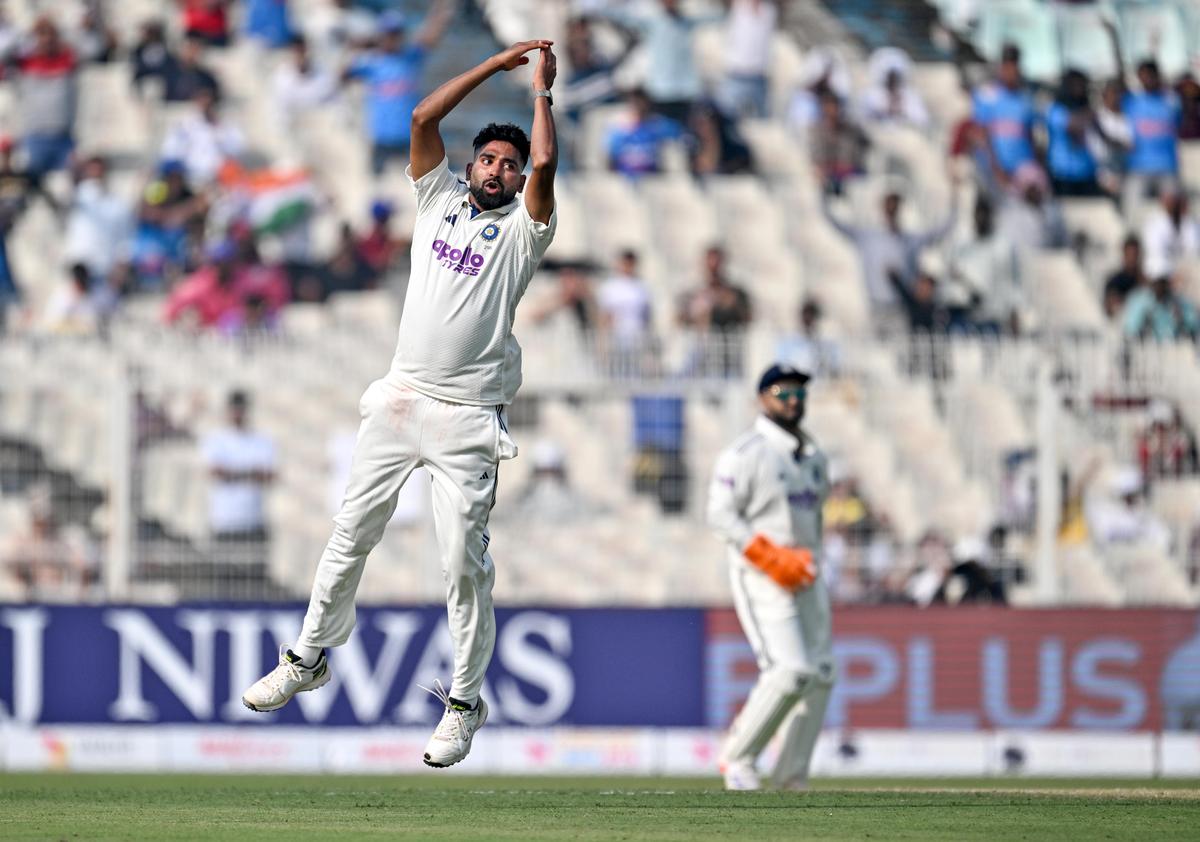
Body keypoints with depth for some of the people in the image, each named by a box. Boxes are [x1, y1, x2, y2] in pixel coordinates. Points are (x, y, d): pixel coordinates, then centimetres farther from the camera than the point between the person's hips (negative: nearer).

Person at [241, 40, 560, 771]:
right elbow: (424, 118, 5)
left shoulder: (521, 227, 3)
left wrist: (542, 88, 0)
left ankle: (466, 700, 4)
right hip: (400, 401, 4)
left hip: (468, 416, -4)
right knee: (351, 534, 9)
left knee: (465, 562, -5)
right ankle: (309, 657, 23)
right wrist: (495, 66, 6)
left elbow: (546, 162, -13)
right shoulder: (440, 200, 14)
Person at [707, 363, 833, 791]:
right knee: (791, 671, -18)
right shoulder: (745, 453, -9)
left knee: (820, 674, 2)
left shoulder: (814, 457, 15)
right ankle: (737, 756, -1)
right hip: (761, 578, -8)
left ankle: (791, 778, 9)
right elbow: (721, 515, -14)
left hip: (805, 576, 8)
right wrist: (773, 559, -20)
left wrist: (810, 560, 18)